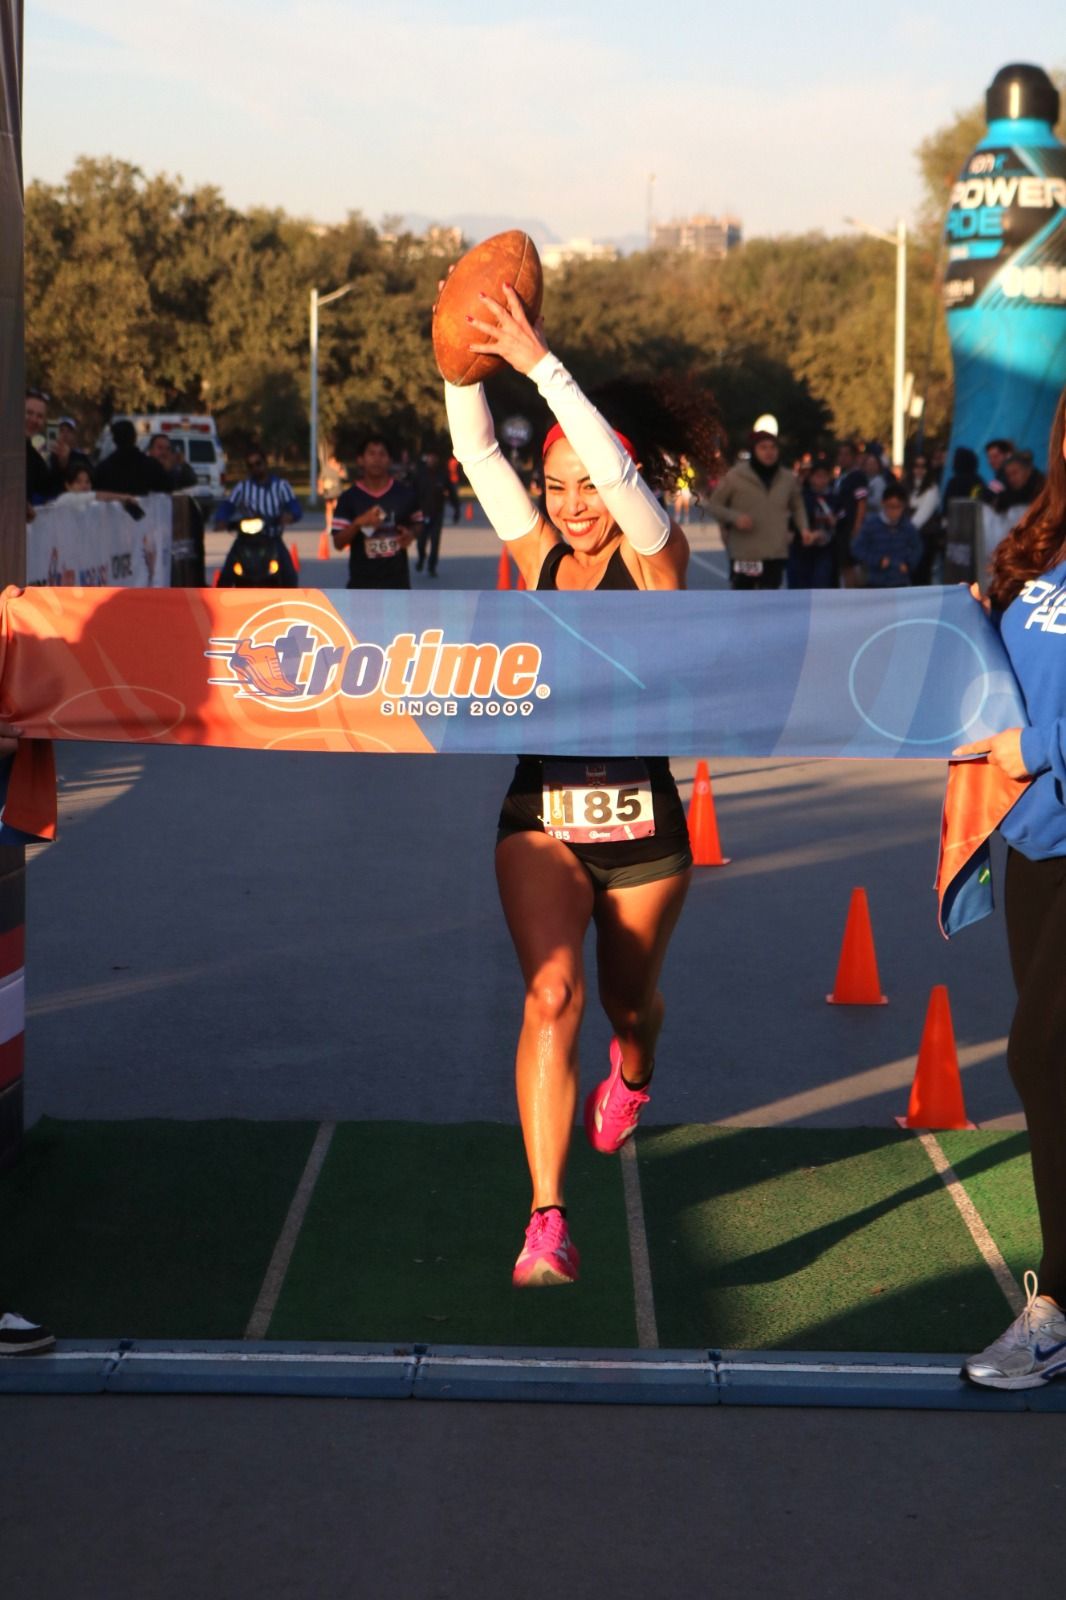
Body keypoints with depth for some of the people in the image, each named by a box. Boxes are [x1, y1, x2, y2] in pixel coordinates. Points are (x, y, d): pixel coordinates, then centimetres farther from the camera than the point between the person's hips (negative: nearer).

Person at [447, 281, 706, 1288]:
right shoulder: (538, 556, 4)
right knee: (551, 993, -18)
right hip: (541, 817, 2)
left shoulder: (655, 559, -7)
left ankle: (629, 1077, 56)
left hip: (642, 824, -1)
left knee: (629, 997, 18)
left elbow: (620, 470, -25)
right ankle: (546, 1222, -23)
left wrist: (540, 363, -30)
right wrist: (465, 365, -20)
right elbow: (478, 456, -4)